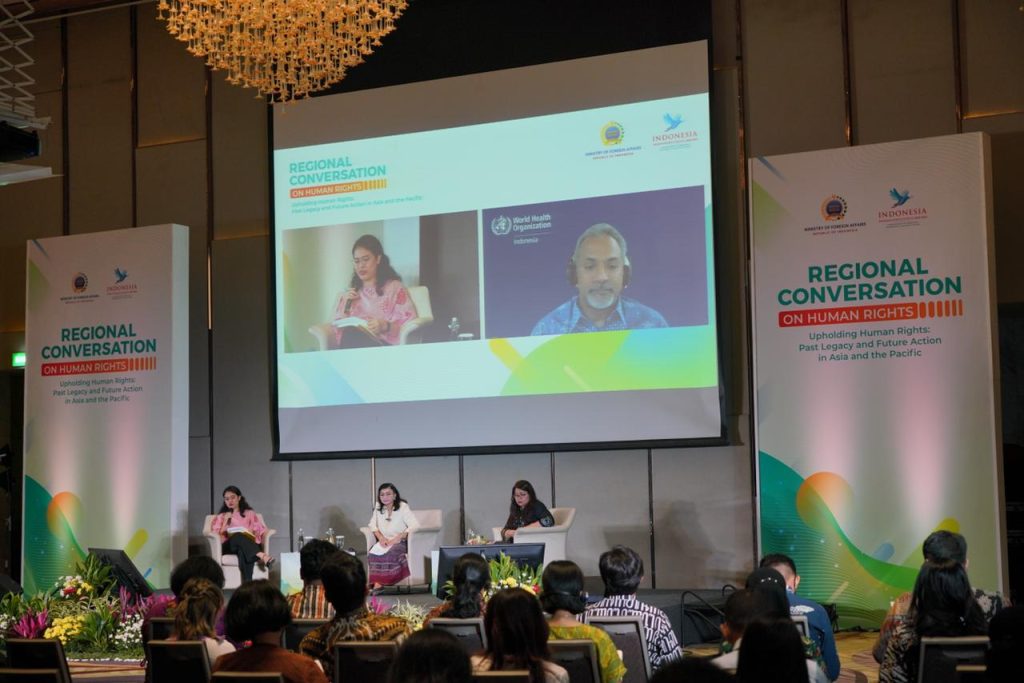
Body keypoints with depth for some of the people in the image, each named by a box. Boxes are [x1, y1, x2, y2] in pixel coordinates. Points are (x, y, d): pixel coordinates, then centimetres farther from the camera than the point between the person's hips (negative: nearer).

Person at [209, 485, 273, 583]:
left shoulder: (250, 513, 25)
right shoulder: (221, 517, 26)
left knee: (243, 552, -41)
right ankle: (262, 556, -60)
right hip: (229, 546, 0)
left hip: (249, 544, 0)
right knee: (238, 536, -38)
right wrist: (226, 521, 3)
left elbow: (261, 531, 10)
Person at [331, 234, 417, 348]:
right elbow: (337, 327, 24)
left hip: (382, 343, -4)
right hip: (352, 343, 4)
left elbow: (408, 322, -2)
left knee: (351, 335, -39)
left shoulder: (394, 287, 11)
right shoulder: (350, 294, 27)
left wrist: (385, 326, -20)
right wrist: (345, 305, 8)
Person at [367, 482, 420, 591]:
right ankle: (376, 582, -25)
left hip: (400, 542, -4)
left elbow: (415, 525, -18)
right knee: (372, 553, -28)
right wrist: (381, 538, -6)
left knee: (389, 553, -35)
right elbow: (372, 525, 14)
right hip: (384, 542, 4)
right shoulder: (378, 508, 7)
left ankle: (381, 583, -24)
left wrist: (395, 539, -22)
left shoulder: (402, 507, -9)